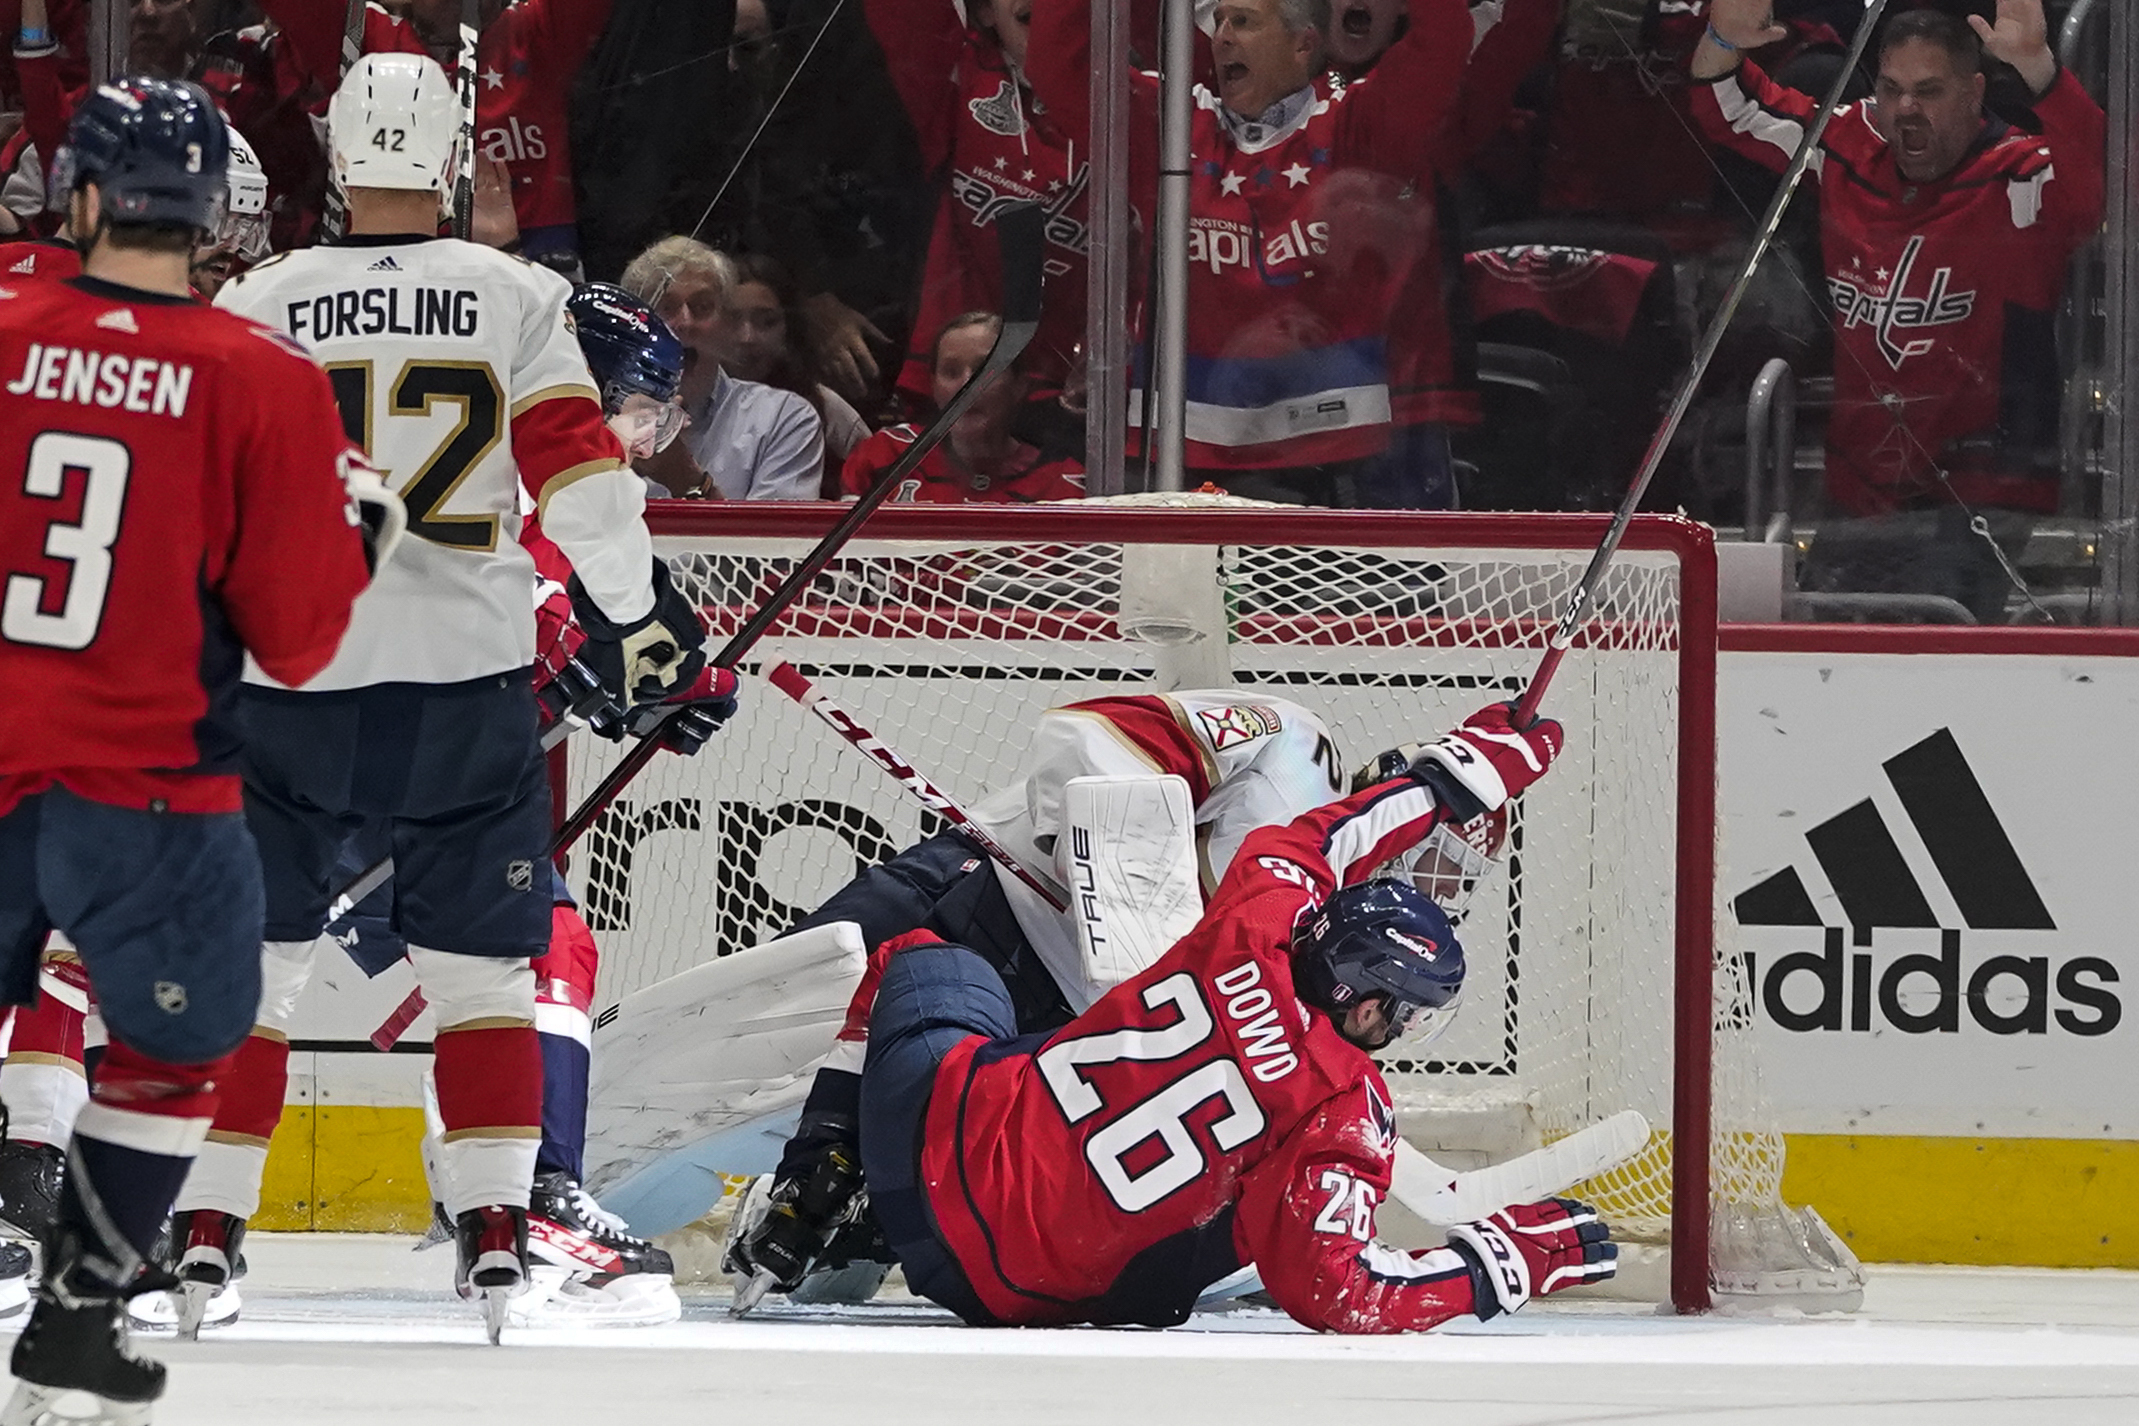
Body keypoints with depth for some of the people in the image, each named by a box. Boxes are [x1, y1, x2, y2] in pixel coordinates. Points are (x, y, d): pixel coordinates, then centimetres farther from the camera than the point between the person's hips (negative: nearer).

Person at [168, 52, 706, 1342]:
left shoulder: (261, 306, 0)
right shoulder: (517, 299, -1)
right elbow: (578, 466, -4)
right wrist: (638, 609, 7)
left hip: (295, 672, 0)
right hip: (468, 678, 0)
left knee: (250, 952, 9)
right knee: (480, 962, 10)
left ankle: (208, 1225, 5)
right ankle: (495, 1229, 5)